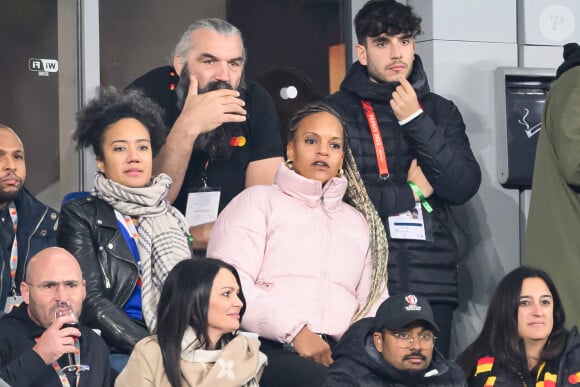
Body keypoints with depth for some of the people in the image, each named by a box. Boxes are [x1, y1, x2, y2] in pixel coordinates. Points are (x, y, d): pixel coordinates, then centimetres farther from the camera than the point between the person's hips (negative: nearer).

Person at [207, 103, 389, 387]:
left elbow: (375, 301, 23)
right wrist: (295, 330, -15)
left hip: (336, 353, 4)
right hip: (271, 348, -4)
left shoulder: (359, 221, 28)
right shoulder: (259, 201, 11)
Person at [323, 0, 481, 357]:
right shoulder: (336, 110, 3)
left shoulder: (441, 111, 12)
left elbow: (464, 186, -1)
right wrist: (411, 190, -4)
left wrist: (417, 121, -8)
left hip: (432, 283, 3)